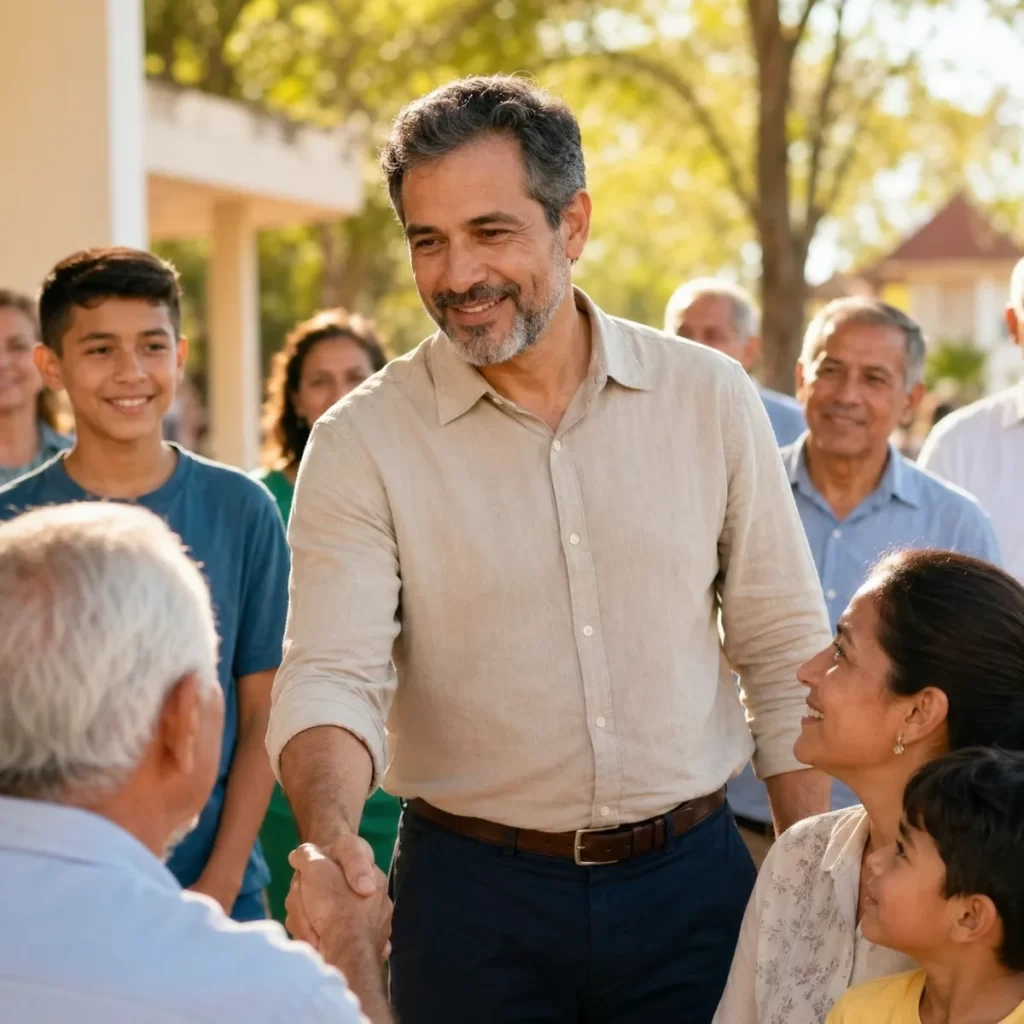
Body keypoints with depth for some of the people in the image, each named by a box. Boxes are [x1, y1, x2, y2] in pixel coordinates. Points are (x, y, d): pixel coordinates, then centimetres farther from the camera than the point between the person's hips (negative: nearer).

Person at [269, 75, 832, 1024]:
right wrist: (330, 835, -34)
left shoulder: (711, 399, -2)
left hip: (693, 878, 1)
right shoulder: (361, 442, -7)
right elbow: (332, 671, -14)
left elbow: (785, 655, 3)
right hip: (473, 896, -1)